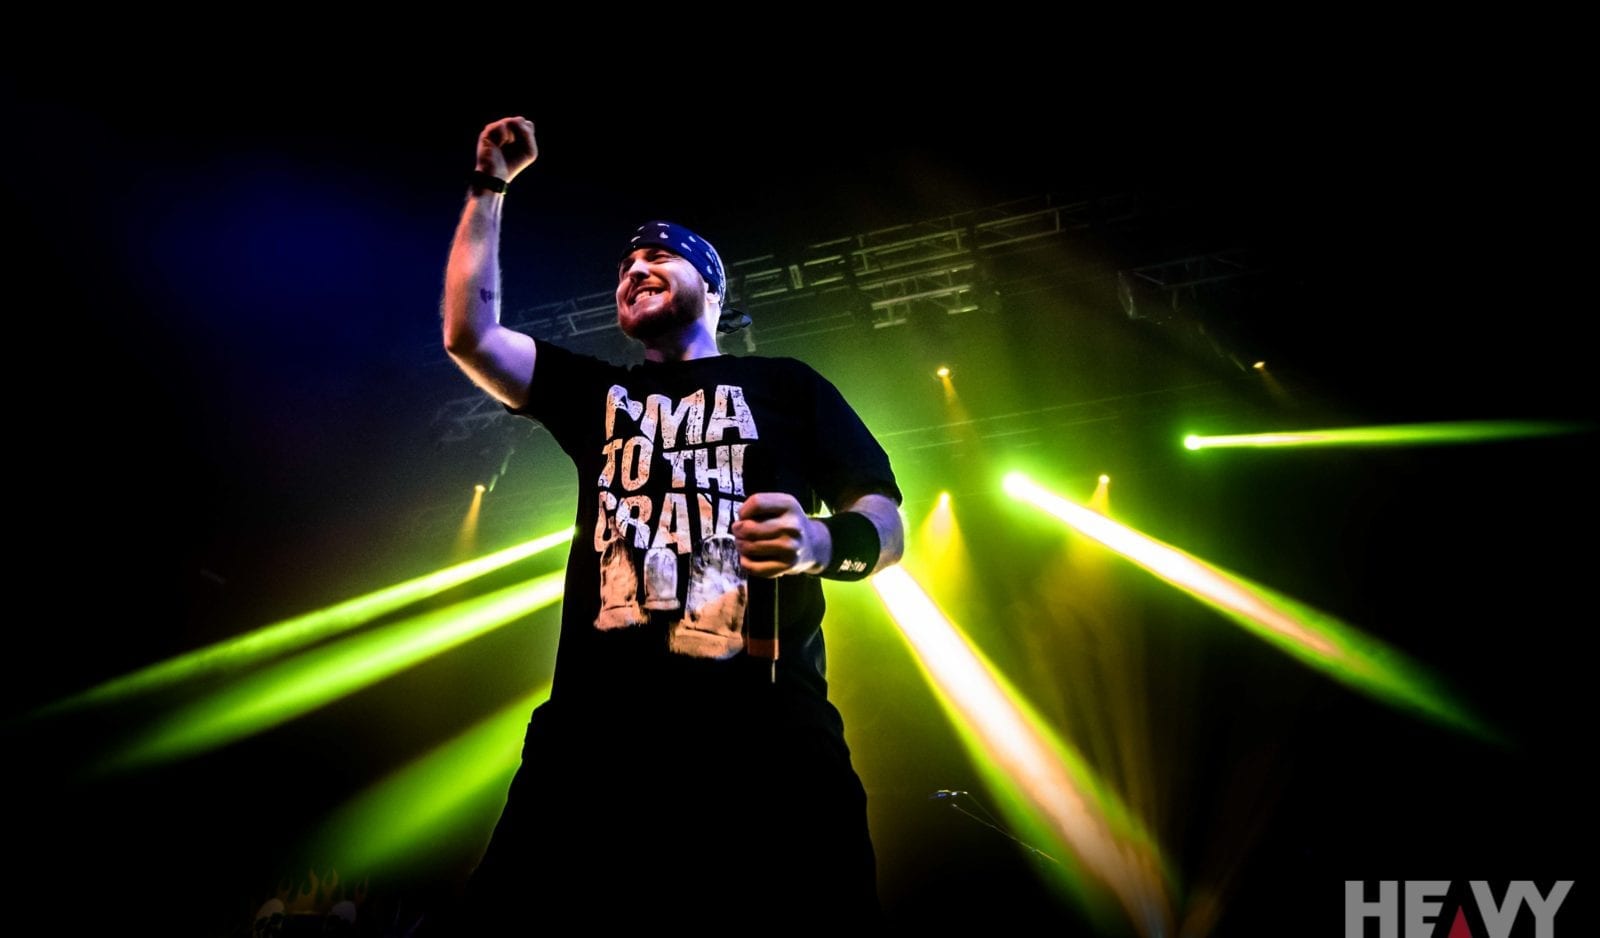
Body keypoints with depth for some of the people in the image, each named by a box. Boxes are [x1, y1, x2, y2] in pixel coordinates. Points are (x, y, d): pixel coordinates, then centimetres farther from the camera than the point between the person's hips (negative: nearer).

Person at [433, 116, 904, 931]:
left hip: (761, 736, -2)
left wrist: (822, 542, -12)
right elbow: (469, 335, 19)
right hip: (598, 731, 3)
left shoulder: (784, 385, 18)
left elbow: (886, 524, 11)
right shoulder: (597, 394, 27)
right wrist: (490, 188, 20)